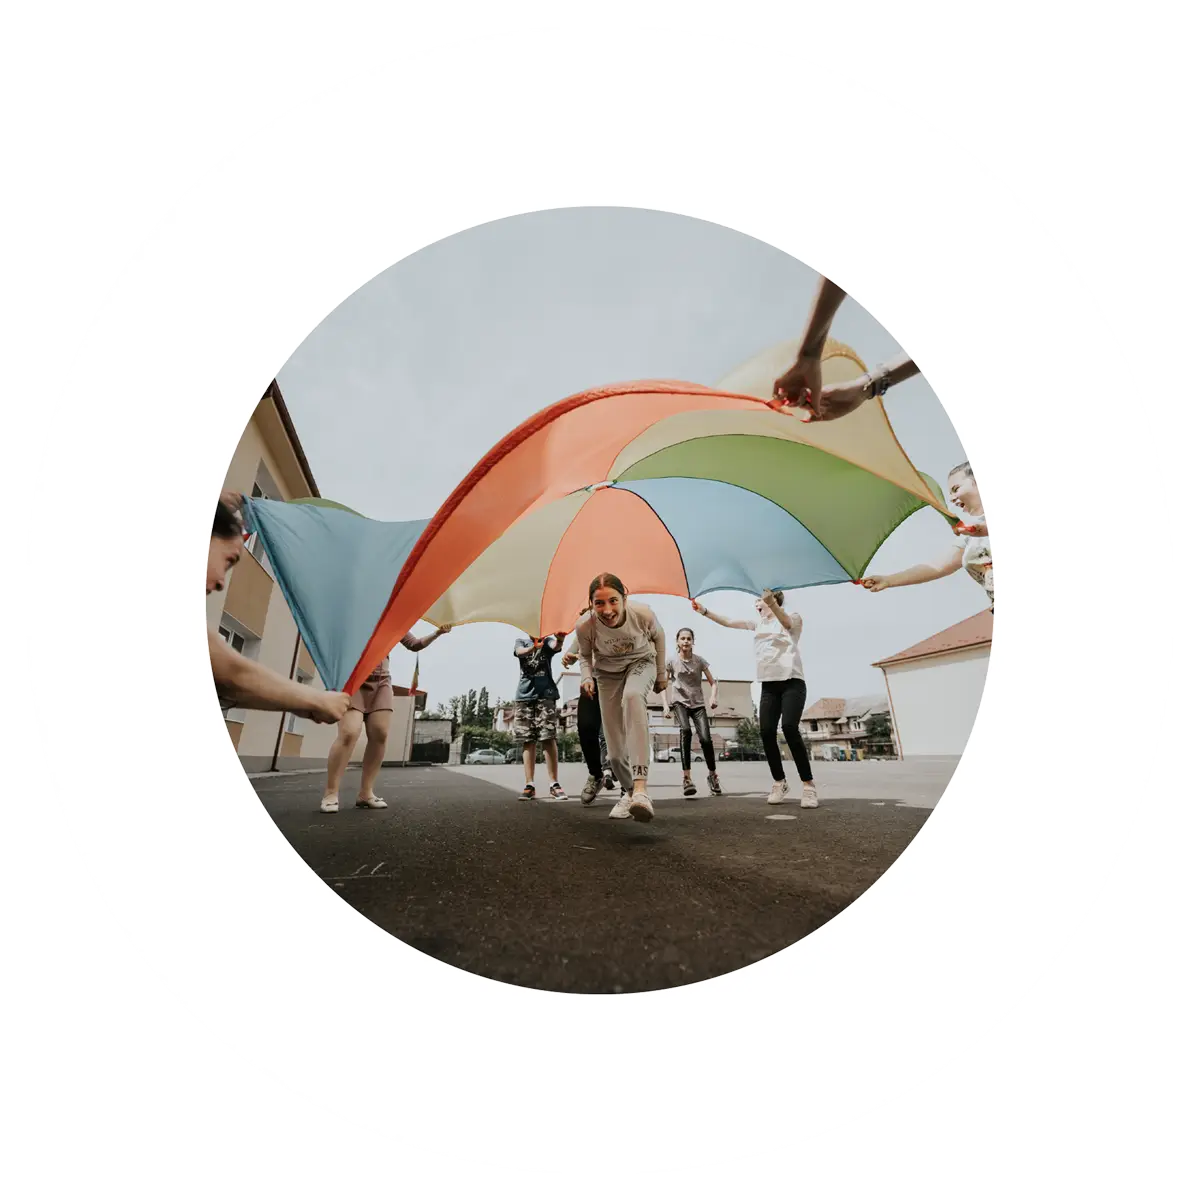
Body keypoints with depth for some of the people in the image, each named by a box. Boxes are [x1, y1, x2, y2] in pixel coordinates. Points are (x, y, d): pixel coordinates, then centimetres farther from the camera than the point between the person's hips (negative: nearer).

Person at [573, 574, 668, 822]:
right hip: (607, 673, 2)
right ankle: (628, 791, 31)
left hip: (641, 663, -2)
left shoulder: (643, 614, -30)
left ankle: (640, 787, -44)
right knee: (616, 749, -2)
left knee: (632, 696, -39)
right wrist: (587, 678, -24)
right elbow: (585, 655, -4)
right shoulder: (584, 626, -28)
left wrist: (661, 674, 4)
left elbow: (658, 637, -5)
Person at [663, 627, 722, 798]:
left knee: (705, 738, -15)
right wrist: (665, 705, -10)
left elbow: (713, 682, 1)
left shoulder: (700, 660, -1)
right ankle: (687, 778, -30)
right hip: (679, 702, -1)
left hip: (698, 704, 2)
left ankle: (712, 775, 13)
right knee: (685, 730, -31)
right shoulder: (671, 660, -3)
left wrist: (713, 697, -18)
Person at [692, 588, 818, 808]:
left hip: (792, 682, -5)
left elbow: (786, 622, -23)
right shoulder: (758, 623, 20)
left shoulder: (793, 617, 2)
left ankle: (808, 784, -13)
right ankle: (779, 782, 7)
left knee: (790, 728, -22)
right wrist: (705, 611, 9)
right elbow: (728, 623, 19)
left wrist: (772, 604, -44)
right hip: (769, 685, 5)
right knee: (767, 732, -8)